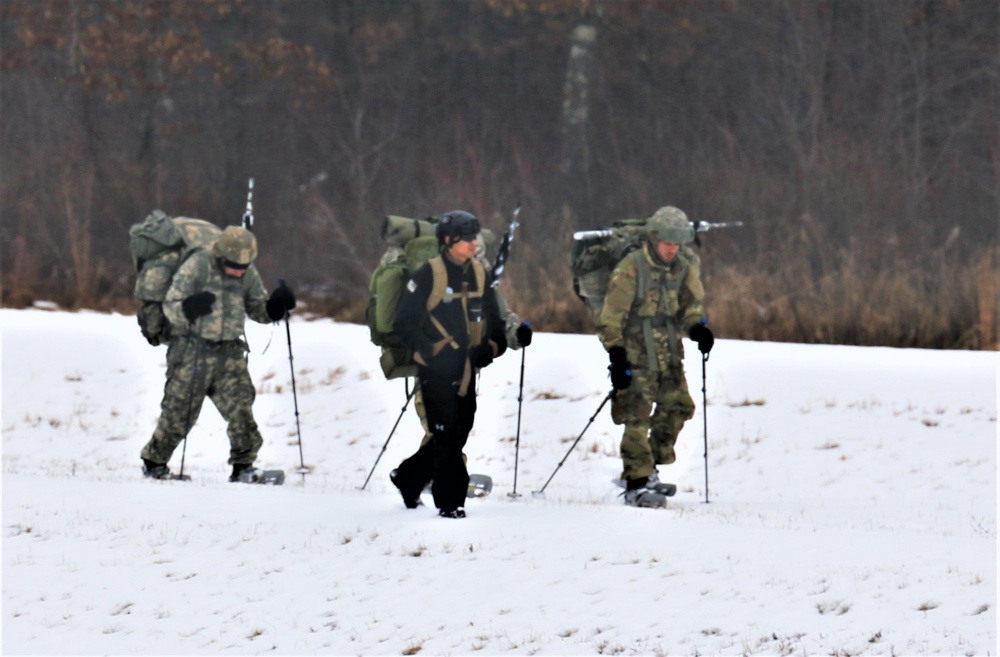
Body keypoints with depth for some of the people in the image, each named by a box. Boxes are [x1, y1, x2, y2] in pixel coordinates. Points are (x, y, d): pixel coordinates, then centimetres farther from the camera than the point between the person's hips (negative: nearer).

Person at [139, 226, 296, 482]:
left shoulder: (248, 273, 5)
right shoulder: (197, 266, -10)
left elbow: (259, 310, 16)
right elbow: (170, 307, -10)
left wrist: (277, 305, -6)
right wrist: (189, 308, -32)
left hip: (229, 353, 4)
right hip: (192, 349, -4)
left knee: (240, 407, -9)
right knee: (179, 410, 1)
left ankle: (243, 466, -1)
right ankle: (154, 462, 17)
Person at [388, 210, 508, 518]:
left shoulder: (478, 273, 9)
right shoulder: (429, 274, -10)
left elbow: (492, 317, 22)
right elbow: (404, 322, -8)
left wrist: (492, 346, 6)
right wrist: (429, 353, -15)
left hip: (466, 372, 7)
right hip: (437, 371, -7)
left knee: (458, 434, 11)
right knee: (446, 437, -8)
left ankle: (408, 477, 31)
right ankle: (449, 502, -2)